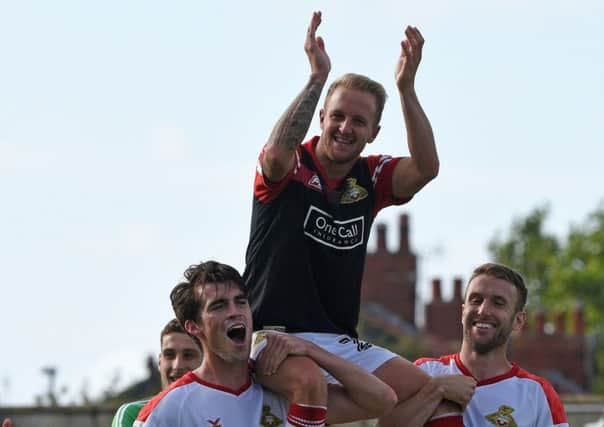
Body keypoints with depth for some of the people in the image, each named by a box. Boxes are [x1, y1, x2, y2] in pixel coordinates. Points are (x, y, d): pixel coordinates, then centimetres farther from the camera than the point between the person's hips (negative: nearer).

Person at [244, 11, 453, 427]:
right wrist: (318, 77, -32)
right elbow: (277, 151, -30)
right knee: (312, 384, -37)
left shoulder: (370, 178, 9)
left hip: (341, 342, 6)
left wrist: (406, 88, -21)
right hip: (276, 334, -6)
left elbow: (426, 167, -11)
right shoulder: (291, 168, -4)